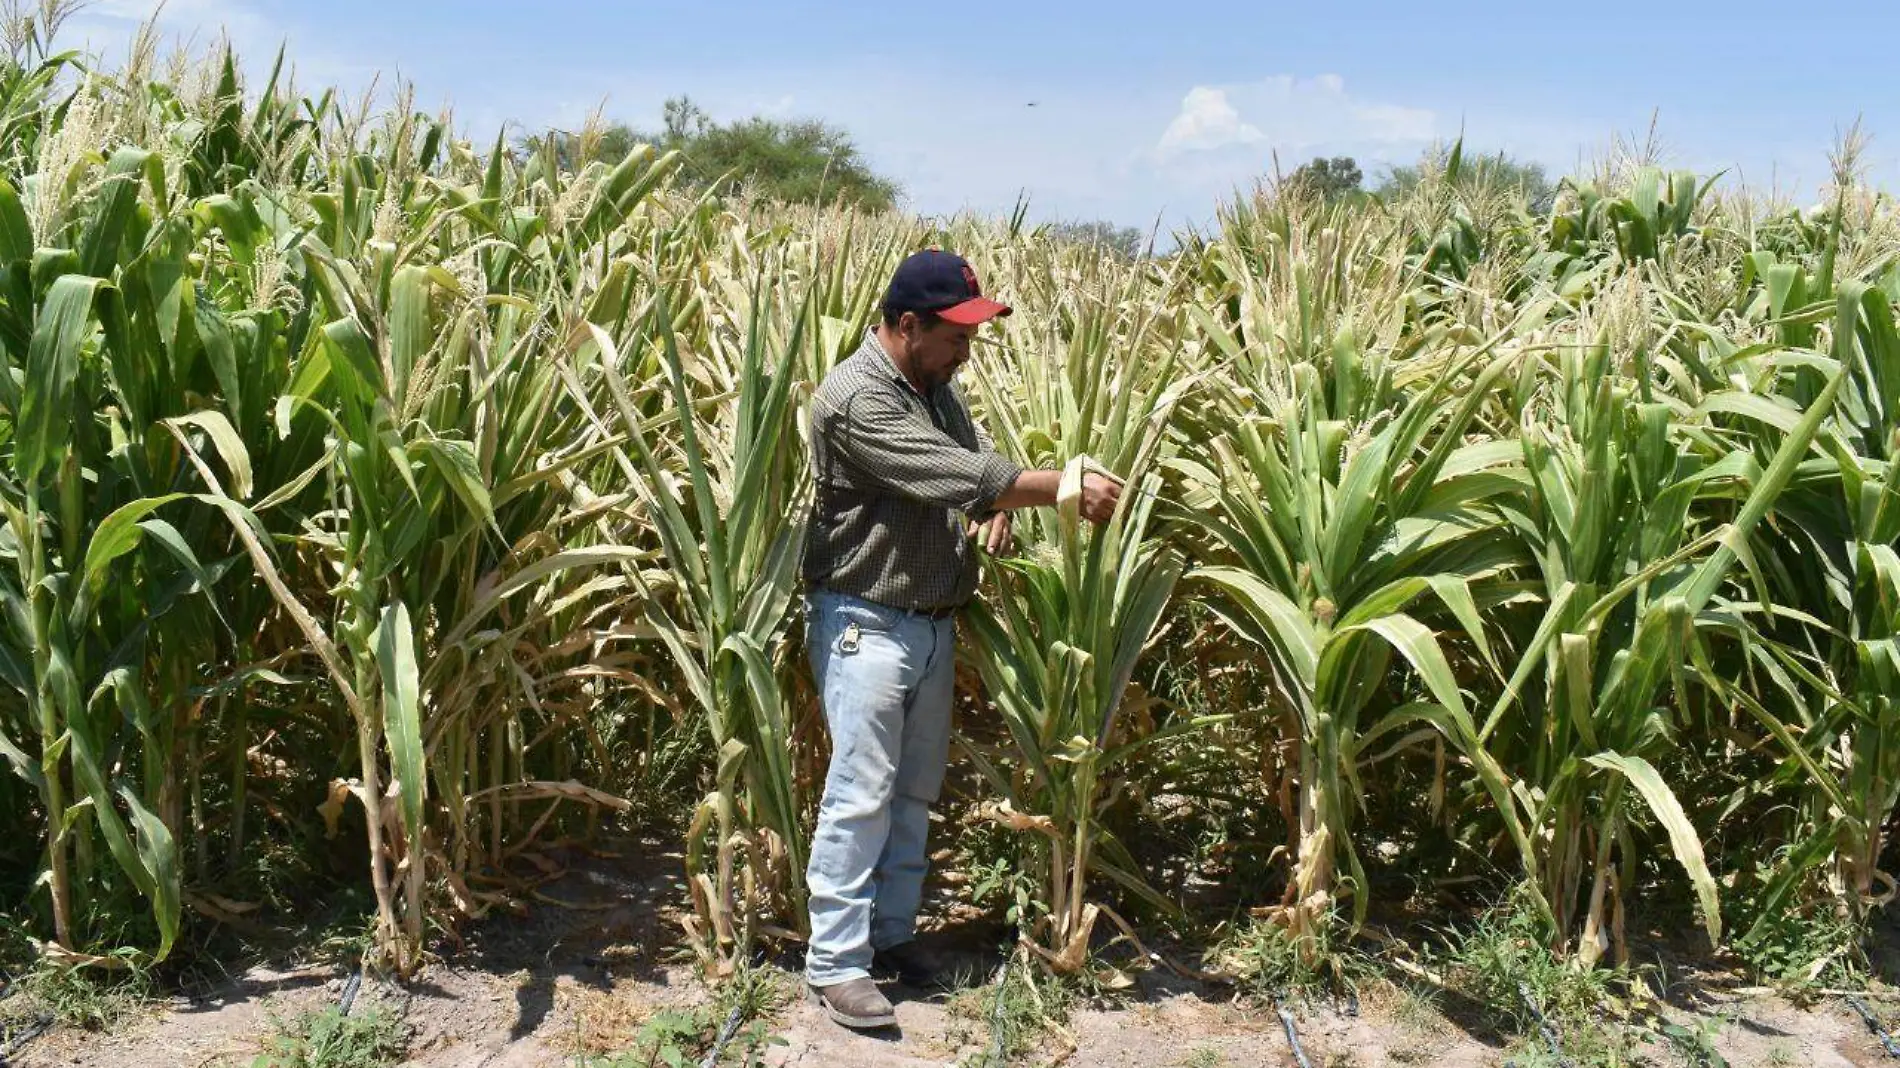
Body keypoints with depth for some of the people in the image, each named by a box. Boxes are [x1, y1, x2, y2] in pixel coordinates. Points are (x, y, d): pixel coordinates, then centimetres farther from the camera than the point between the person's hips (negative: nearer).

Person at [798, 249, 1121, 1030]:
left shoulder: (935, 385, 9)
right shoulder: (857, 399, -20)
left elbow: (977, 459, 12)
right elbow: (956, 475, -25)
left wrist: (999, 506, -12)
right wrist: (1064, 488, -21)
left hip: (933, 622, 9)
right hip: (867, 623, -8)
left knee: (914, 790, 14)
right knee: (861, 792, -6)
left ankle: (892, 933, 26)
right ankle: (835, 962, 3)